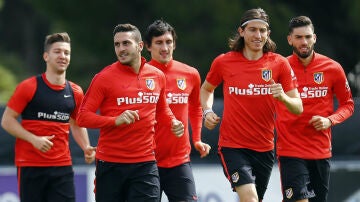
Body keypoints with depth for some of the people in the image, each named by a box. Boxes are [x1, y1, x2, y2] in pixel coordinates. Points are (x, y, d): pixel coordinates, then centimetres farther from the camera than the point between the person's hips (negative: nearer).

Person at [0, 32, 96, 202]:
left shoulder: (75, 92, 8)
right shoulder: (29, 87, -5)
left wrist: (86, 148, 3)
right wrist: (34, 139, -17)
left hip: (63, 167, 4)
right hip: (30, 167, -4)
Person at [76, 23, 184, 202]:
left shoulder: (157, 76, 8)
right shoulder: (104, 78, -5)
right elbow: (83, 117, -7)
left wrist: (172, 122, 5)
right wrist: (116, 120, -20)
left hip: (145, 164, 2)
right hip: (110, 165, -2)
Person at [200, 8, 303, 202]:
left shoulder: (279, 64, -1)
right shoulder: (223, 62, -2)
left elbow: (298, 108, -1)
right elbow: (206, 89, 18)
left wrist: (283, 97, -22)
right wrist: (207, 112, 0)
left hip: (265, 148, 3)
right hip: (232, 147, -3)